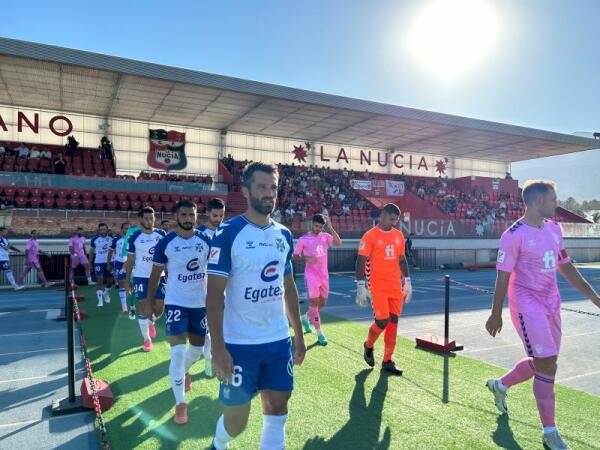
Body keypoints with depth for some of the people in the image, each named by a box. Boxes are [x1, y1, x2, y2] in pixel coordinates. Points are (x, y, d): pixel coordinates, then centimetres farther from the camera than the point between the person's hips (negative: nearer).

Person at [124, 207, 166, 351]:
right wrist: (127, 280, 0)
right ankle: (147, 339, 18)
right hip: (141, 277, -2)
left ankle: (151, 323, 42)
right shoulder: (134, 237, -4)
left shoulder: (161, 234, 0)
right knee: (144, 308, 1)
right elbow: (130, 260, 2)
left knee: (159, 308, 8)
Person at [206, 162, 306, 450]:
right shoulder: (228, 233, -12)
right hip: (239, 343, -5)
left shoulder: (284, 235, 6)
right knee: (236, 421, 9)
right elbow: (214, 294, -14)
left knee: (277, 409, 11)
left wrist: (298, 333, 13)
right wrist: (217, 347, -19)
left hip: (279, 340, 5)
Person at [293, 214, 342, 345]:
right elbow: (295, 256, 1)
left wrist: (331, 227, -22)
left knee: (322, 303, 15)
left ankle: (306, 318, 42)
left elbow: (338, 243, -15)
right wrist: (307, 258, -17)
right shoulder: (303, 239, -6)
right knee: (314, 302, -8)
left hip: (324, 275, 5)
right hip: (311, 276, -5)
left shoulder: (326, 236, 3)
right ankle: (320, 333, -1)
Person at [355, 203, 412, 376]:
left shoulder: (399, 235, 10)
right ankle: (368, 345, 24)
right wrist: (361, 286, -14)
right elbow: (361, 262, -9)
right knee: (382, 321, -7)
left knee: (393, 322, 6)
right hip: (378, 286, -6)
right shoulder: (370, 236, -9)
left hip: (396, 286, 6)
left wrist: (407, 282, 15)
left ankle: (387, 361, 17)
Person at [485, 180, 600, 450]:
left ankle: (500, 385, 41)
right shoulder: (514, 235, -15)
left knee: (543, 362, 17)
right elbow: (503, 277, -13)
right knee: (546, 364, -7)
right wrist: (496, 315, -10)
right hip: (528, 305, -8)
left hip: (551, 304, 8)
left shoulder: (554, 229, 8)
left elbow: (566, 266, 17)